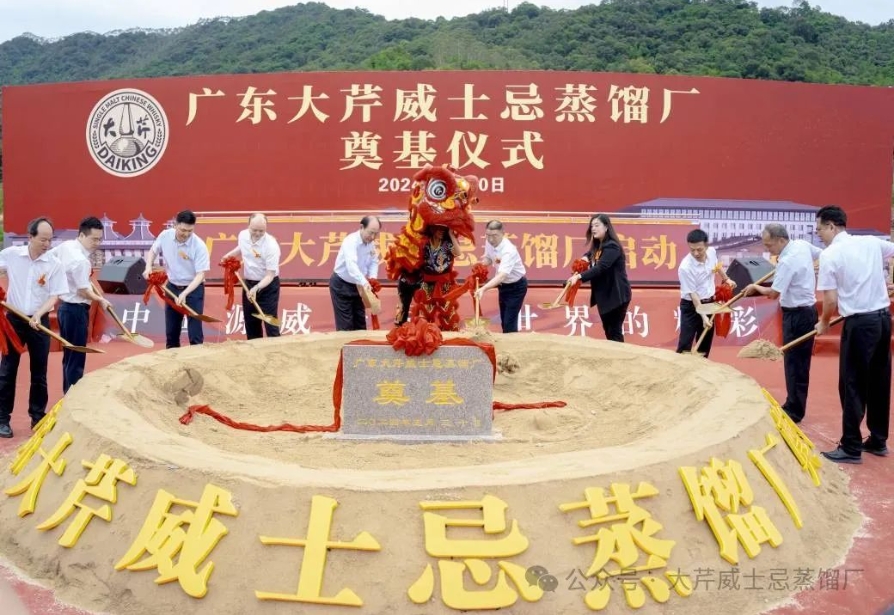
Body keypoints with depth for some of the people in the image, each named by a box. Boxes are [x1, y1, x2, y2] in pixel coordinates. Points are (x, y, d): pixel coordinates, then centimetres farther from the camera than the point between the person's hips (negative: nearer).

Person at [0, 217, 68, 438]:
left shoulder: (54, 264, -7)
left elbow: (55, 296, -8)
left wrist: (38, 314, -22)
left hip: (40, 322, 0)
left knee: (39, 373, 8)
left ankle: (38, 417, 19)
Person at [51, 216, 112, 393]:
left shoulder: (65, 245, 2)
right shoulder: (81, 261, -25)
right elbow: (83, 291, -23)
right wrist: (101, 300, -6)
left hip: (64, 306, 10)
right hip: (76, 310, -10)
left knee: (68, 354, 18)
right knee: (76, 358, -2)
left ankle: (68, 392, 27)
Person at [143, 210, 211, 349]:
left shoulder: (199, 246, -23)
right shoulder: (165, 236, -10)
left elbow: (200, 275, -24)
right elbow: (153, 251, 11)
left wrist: (184, 294, -34)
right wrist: (148, 267, -8)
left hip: (193, 290, -4)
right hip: (172, 287, 4)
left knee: (195, 333, -5)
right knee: (171, 331, 14)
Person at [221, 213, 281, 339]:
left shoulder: (271, 245, -26)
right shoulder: (242, 235, -8)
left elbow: (270, 275, -26)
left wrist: (256, 288, -38)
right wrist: (229, 255, 5)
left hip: (268, 286, -6)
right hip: (248, 283, 6)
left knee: (270, 323, -8)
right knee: (250, 322, 14)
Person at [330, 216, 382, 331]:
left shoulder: (371, 243, -4)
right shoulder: (351, 241, -28)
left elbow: (374, 262, 6)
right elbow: (351, 265, -43)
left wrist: (373, 278, -13)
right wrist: (364, 282, -55)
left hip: (356, 285, 7)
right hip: (341, 284, -7)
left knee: (360, 322, 12)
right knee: (345, 324, -5)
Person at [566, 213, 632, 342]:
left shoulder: (612, 246, -18)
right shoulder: (597, 246, 10)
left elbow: (601, 268, -29)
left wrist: (580, 276, -37)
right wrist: (585, 257, 0)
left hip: (616, 295, -9)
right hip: (603, 295, 9)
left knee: (615, 332, -7)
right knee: (607, 330, 13)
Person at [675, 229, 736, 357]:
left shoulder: (712, 252, -10)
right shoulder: (685, 267, -28)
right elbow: (693, 294, -24)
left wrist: (726, 279, 28)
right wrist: (703, 316, -26)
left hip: (710, 303, 6)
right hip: (691, 306, -6)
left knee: (706, 342, 14)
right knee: (685, 344, -8)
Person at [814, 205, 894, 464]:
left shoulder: (830, 254, -10)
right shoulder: (872, 242, 7)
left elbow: (831, 300, -12)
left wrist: (824, 323, 6)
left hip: (860, 323, -7)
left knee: (853, 385, 0)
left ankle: (851, 448, 5)